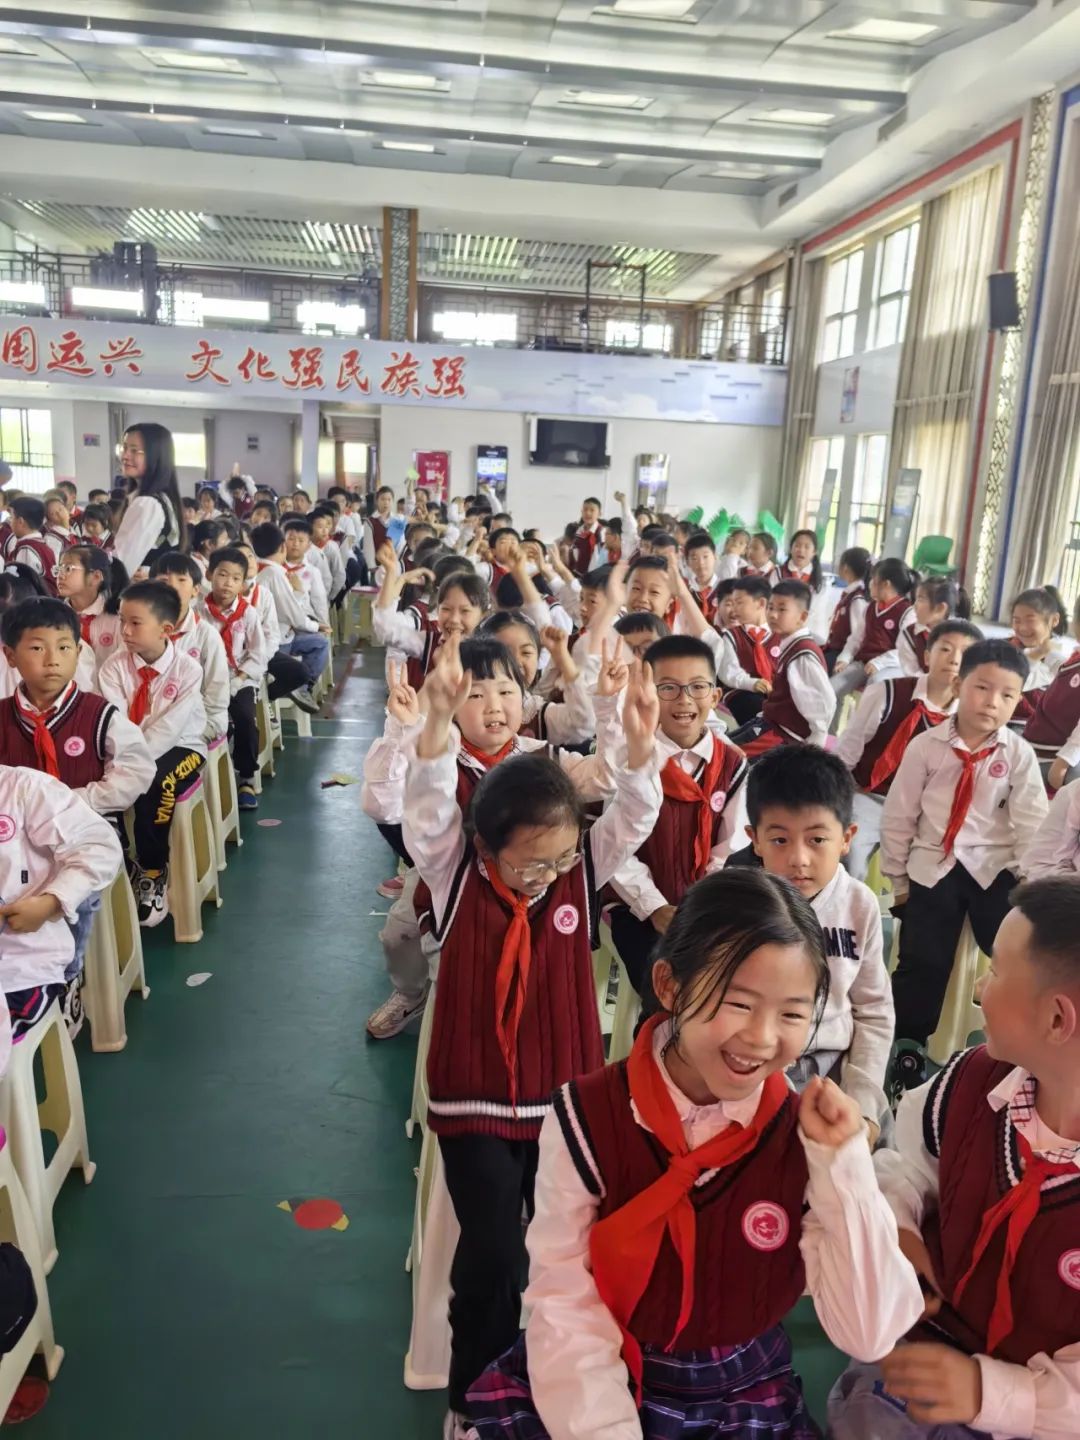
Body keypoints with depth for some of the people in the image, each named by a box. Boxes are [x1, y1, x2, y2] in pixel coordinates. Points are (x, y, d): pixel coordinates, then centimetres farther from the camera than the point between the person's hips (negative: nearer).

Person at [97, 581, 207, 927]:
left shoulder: (187, 669, -13)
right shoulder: (114, 667, -4)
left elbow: (170, 726, -21)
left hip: (179, 747, -3)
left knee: (153, 780, -34)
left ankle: (152, 871, -14)